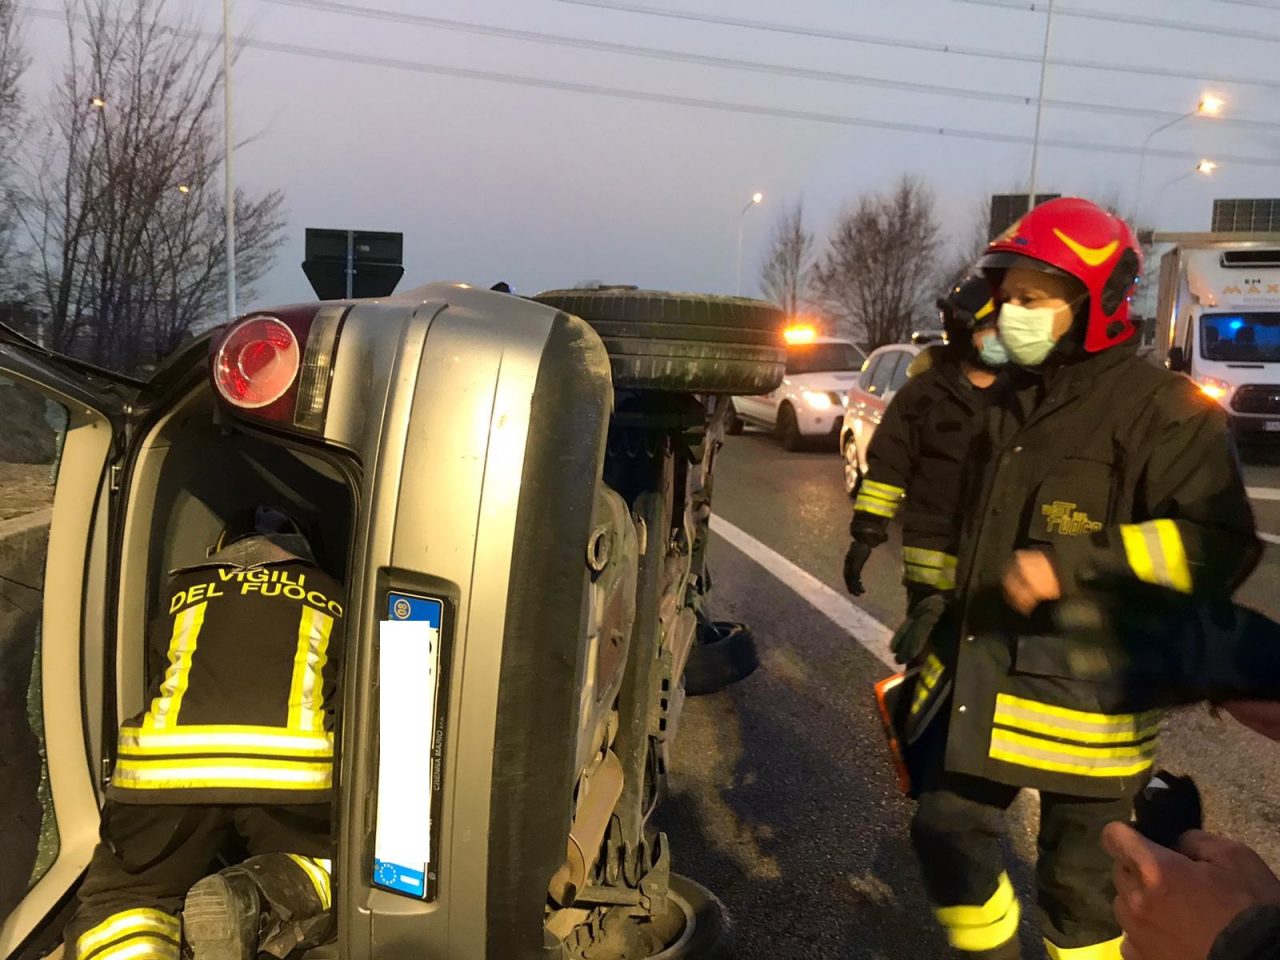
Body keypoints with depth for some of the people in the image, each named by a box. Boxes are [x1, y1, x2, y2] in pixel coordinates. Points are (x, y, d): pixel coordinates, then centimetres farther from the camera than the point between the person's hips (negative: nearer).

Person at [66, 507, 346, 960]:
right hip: (290, 766, 0)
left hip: (166, 763, 1)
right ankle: (253, 901, -8)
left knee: (114, 902, 21)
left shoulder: (182, 589, 29)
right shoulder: (331, 597, 27)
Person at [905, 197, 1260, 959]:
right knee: (947, 832, 14)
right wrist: (935, 621, 18)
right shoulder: (1005, 399, 10)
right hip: (979, 674, 7)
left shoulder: (1156, 407, -13)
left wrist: (1076, 564, -30)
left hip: (1085, 693, -6)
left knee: (1081, 882, 10)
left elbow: (1221, 544, -22)